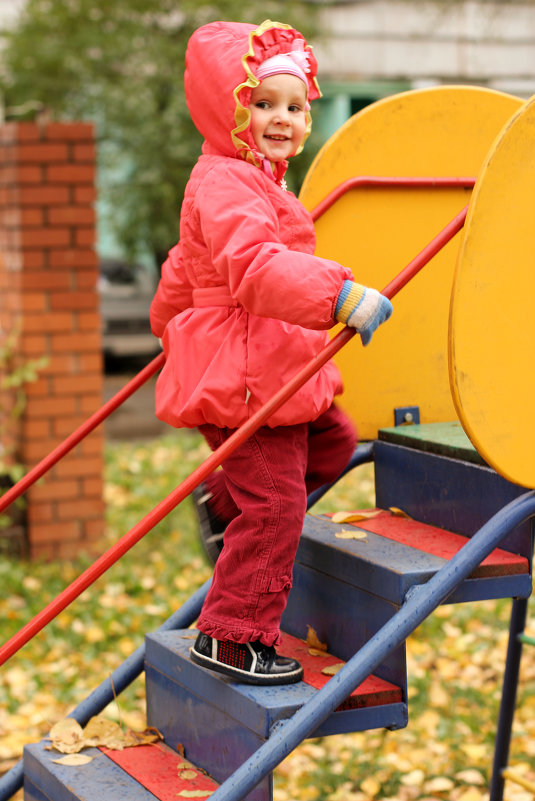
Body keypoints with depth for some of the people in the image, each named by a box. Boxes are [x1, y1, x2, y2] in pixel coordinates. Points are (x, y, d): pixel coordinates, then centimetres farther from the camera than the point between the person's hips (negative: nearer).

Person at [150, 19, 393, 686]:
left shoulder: (255, 180, 19)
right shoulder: (225, 184, -17)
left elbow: (185, 267, 32)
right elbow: (254, 266, -35)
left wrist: (170, 321, 48)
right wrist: (340, 294, -44)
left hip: (278, 371, 10)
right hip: (243, 375, -10)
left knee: (331, 441, 21)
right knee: (274, 504, -8)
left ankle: (223, 501, 34)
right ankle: (231, 637, 2)